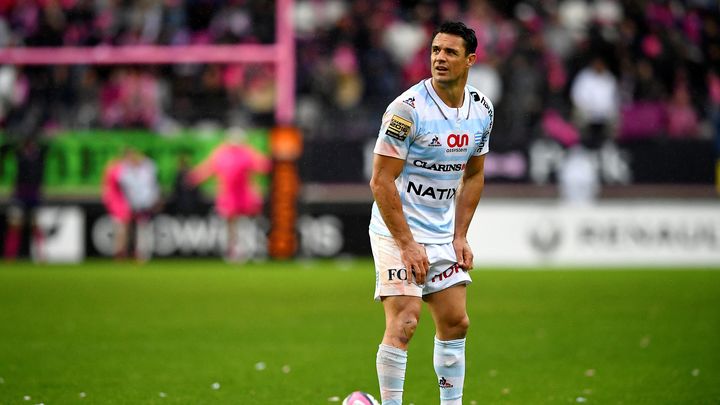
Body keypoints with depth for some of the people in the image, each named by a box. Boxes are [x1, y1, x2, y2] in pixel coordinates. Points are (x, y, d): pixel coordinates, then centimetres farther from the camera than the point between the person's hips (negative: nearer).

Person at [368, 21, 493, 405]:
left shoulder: (481, 109, 2)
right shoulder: (407, 108, -18)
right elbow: (381, 180, -17)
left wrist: (460, 236, 7)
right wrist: (407, 245, -19)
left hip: (444, 235, 7)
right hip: (398, 230, -7)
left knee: (455, 323, 8)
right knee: (403, 323, -15)